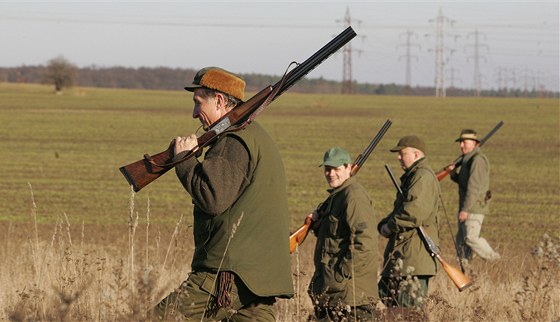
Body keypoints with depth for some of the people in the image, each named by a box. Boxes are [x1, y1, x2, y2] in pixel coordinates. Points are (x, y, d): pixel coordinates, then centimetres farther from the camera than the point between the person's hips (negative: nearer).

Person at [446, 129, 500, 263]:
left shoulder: (478, 159, -16)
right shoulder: (468, 159, 17)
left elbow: (474, 186, -21)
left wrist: (465, 209, -23)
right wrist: (453, 174, 7)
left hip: (474, 207, -10)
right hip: (466, 207, 10)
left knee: (470, 237, -15)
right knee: (461, 240, 8)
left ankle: (494, 260, -3)